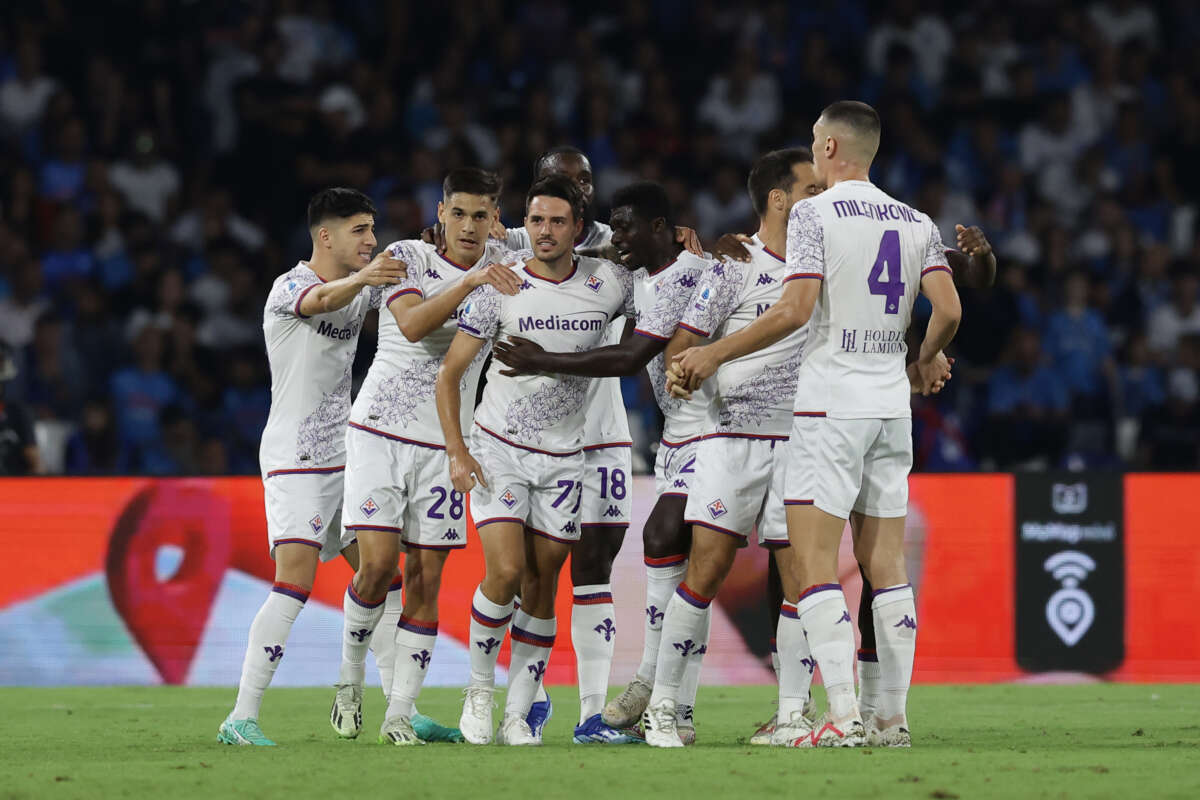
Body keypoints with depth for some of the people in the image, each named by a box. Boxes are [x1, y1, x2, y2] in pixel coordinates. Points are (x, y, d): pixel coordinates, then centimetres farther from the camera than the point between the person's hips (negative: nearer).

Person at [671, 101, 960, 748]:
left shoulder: (814, 214, -7)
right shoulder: (915, 223, 9)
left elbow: (795, 310, -16)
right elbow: (948, 311, 3)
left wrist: (715, 354, -8)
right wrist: (926, 361, 23)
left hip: (830, 405, -6)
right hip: (892, 405, 6)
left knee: (813, 567, -7)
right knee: (886, 568, 9)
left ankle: (843, 717, -16)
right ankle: (892, 716, 7)